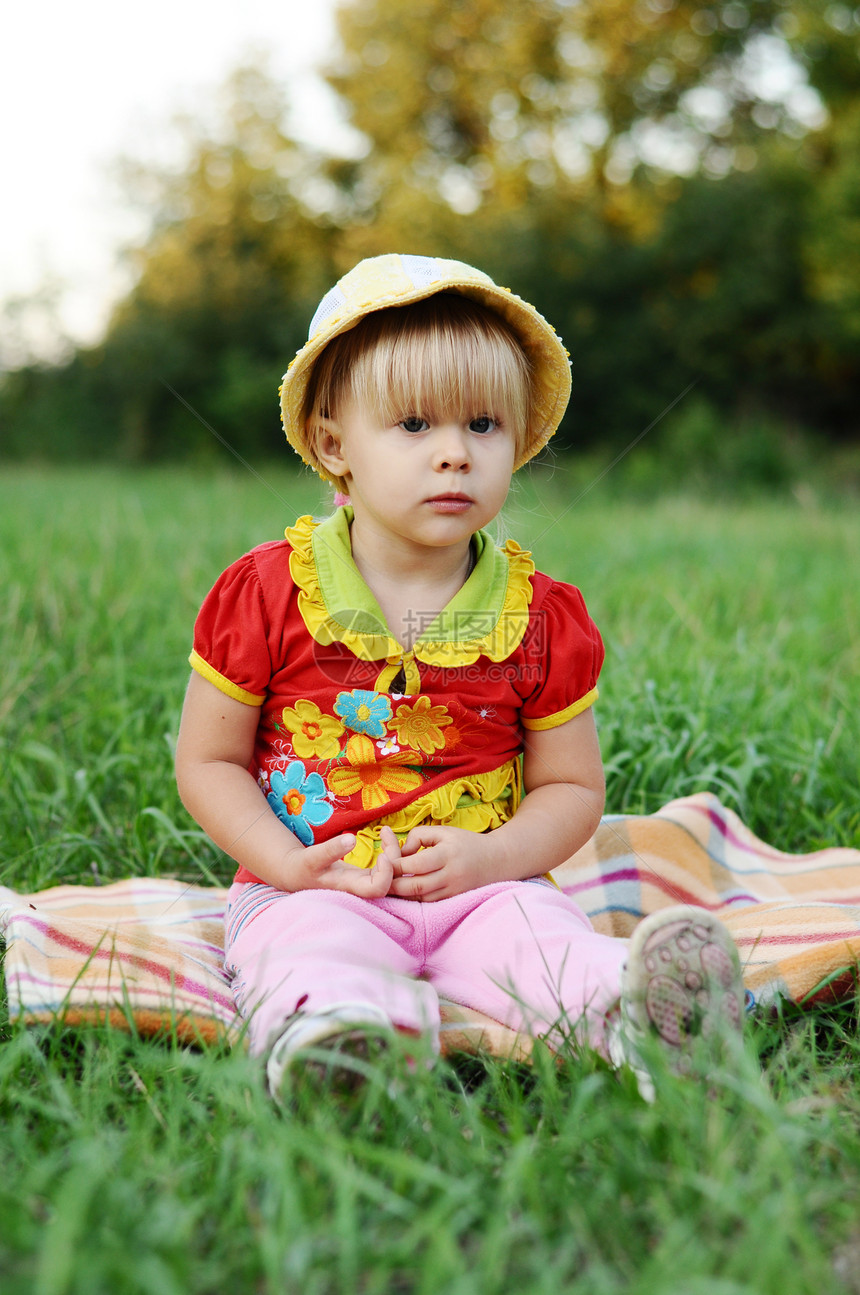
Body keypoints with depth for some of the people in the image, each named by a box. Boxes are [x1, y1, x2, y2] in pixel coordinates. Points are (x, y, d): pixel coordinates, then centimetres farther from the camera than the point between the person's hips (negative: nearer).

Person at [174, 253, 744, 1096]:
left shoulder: (540, 617, 2)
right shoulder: (267, 592, -2)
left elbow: (572, 787, 8)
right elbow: (208, 763, 3)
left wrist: (493, 856, -13)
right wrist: (289, 865, -13)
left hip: (479, 889, 1)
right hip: (316, 889, -1)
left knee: (540, 933, -31)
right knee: (312, 951, -34)